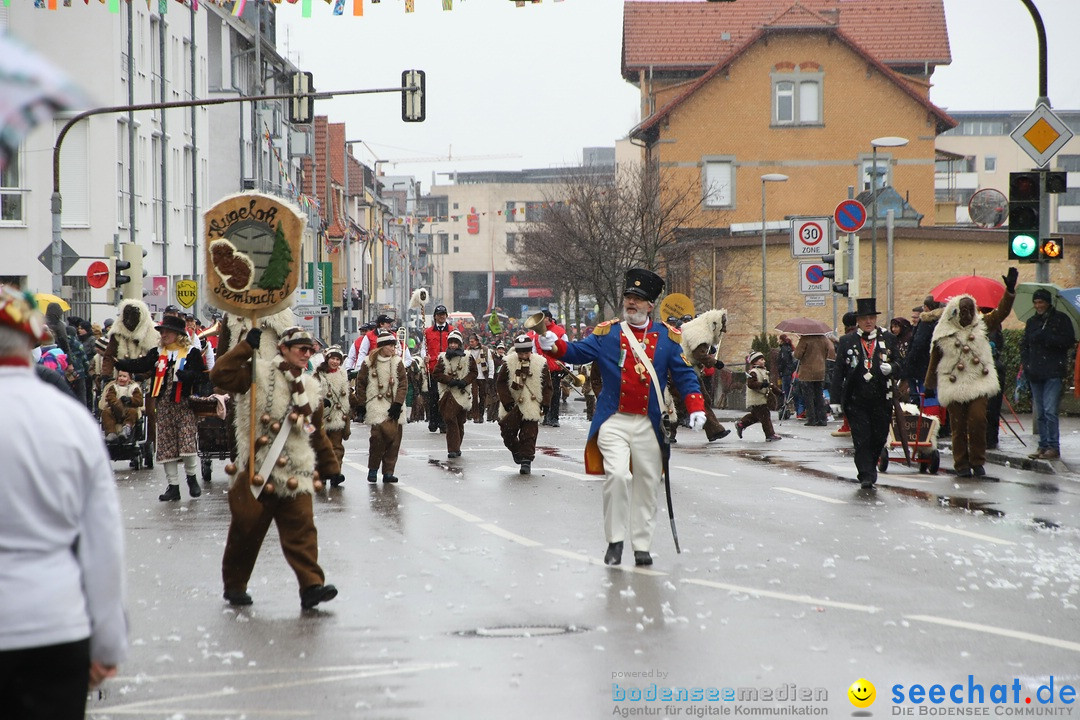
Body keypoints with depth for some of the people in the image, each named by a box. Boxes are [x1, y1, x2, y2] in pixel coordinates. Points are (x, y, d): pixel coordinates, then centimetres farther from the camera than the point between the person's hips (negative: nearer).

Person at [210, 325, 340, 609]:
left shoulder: (309, 388, 15)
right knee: (247, 530, 4)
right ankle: (234, 585, 21)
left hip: (295, 476, 4)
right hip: (257, 471, -4)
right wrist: (246, 346, -19)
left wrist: (330, 467, 23)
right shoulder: (258, 375, -3)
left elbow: (317, 434, 23)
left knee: (302, 530, -8)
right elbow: (221, 375, -18)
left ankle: (312, 586, -12)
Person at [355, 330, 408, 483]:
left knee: (394, 438, -3)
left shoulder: (397, 362, 6)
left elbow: (403, 384, 3)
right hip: (376, 405, -3)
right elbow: (360, 384, 10)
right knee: (379, 434, -17)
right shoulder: (368, 363, 2)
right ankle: (373, 469, 1)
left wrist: (398, 404, -7)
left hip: (393, 406, 3)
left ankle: (388, 472, 5)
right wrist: (361, 404, 7)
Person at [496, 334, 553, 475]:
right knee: (507, 431, 4)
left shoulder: (541, 364, -3)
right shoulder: (508, 363, -3)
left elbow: (547, 386, 5)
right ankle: (516, 451, 30)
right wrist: (507, 401, -9)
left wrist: (545, 404, -2)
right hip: (513, 406, 1)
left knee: (529, 434, -7)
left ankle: (526, 459, -2)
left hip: (532, 407, -1)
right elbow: (500, 383, 0)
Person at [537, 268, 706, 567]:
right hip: (613, 421, -2)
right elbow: (578, 352, -6)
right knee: (617, 475, -18)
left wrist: (696, 407, -8)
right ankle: (615, 540, -3)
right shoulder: (606, 334, 5)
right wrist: (555, 345, -26)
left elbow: (684, 374, 5)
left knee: (646, 484, 7)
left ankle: (642, 545, 19)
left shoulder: (667, 337, 6)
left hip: (648, 425, 2)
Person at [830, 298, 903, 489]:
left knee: (879, 437, 7)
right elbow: (838, 372, 3)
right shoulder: (846, 341, 4)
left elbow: (900, 366, 11)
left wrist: (891, 368, -14)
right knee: (861, 439, -5)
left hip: (881, 399, 2)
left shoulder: (887, 339, 9)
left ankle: (871, 465, 32)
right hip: (856, 400, -2)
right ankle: (866, 475, -1)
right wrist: (835, 399, -3)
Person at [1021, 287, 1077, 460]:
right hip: (1035, 373, 5)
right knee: (1040, 413, 6)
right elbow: (1024, 345, 21)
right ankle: (1043, 446, 10)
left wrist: (1048, 338, -13)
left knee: (1050, 410, -13)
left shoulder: (1061, 319, 3)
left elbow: (1069, 341, -3)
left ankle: (1053, 447, -10)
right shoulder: (1032, 322, 18)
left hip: (1053, 372, -5)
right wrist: (1025, 363, 5)